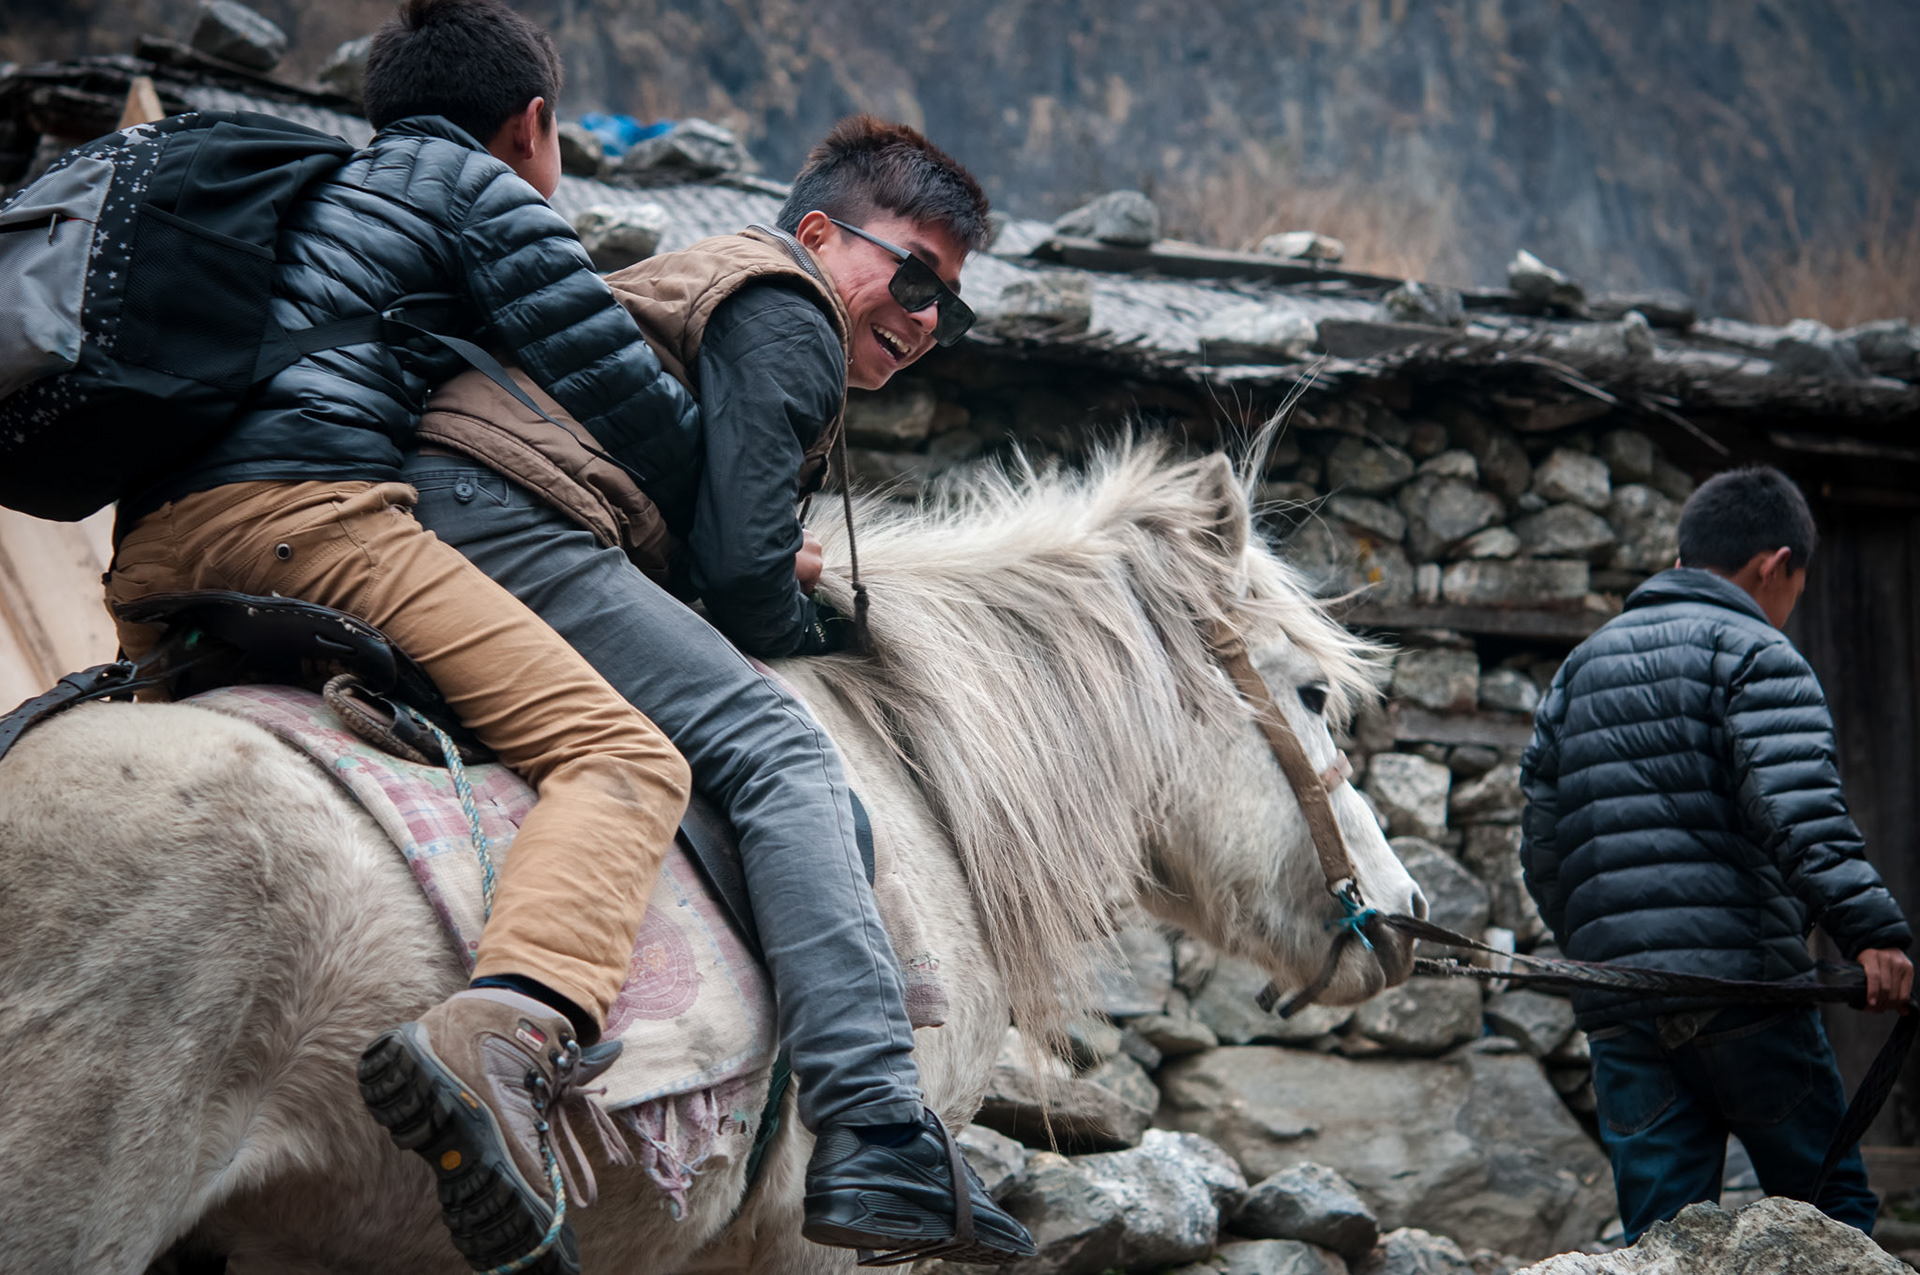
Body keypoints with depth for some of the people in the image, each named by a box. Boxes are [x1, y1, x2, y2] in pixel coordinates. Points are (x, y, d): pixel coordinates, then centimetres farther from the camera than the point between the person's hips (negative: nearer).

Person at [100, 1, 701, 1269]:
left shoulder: (313, 193, 36)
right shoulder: (485, 192, 12)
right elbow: (635, 410, 5)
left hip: (148, 559, 9)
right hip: (308, 508, -9)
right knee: (622, 758, -17)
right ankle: (510, 1029, -45)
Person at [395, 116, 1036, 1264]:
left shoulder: (707, 286, 33)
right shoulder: (786, 316, 1)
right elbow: (741, 565, -9)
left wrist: (769, 570, 13)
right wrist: (818, 631, 10)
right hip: (499, 523, -11)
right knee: (778, 750, -19)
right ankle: (879, 1141, -31)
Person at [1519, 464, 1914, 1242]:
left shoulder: (1581, 668, 20)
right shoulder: (1754, 652, -1)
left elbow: (1541, 846, 20)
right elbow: (1796, 810, -19)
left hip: (1615, 1009, 6)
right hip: (1741, 980, -6)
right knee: (1830, 1213, 5)